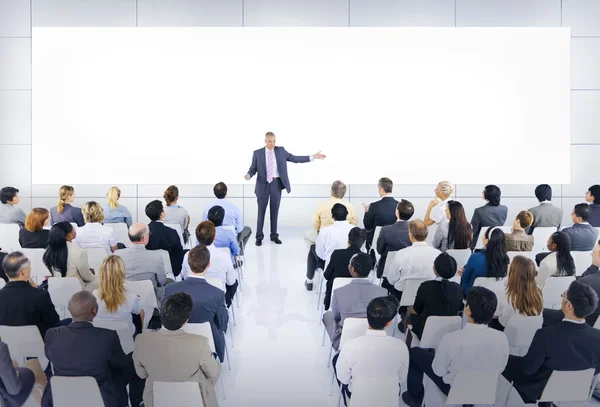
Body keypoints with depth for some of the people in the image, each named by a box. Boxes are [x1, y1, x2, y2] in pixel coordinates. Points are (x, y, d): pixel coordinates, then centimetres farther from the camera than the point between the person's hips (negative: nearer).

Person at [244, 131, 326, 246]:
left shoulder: (281, 151, 4)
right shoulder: (257, 153, -1)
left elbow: (295, 158, 4)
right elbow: (253, 169, 1)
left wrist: (313, 157, -1)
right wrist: (248, 175, -22)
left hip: (277, 184, 2)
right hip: (263, 184, -1)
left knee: (275, 211, 9)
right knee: (261, 212, 3)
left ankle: (274, 235, 19)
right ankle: (259, 236, 13)